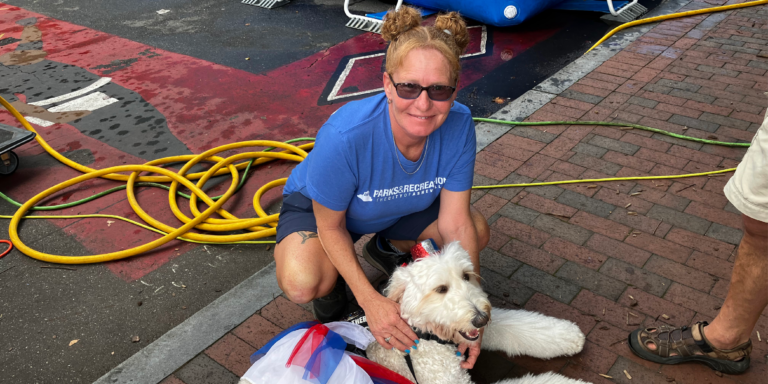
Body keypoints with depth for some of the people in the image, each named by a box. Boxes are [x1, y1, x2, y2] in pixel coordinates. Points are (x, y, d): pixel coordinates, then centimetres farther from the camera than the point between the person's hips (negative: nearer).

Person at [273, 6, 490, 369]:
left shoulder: (458, 124, -29)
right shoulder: (345, 137, -42)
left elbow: (456, 223, -21)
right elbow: (330, 226, -24)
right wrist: (370, 301, -29)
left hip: (401, 205, 5)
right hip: (320, 204, -4)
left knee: (478, 233, -10)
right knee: (302, 284, -32)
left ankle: (387, 249, 16)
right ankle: (333, 279, 8)